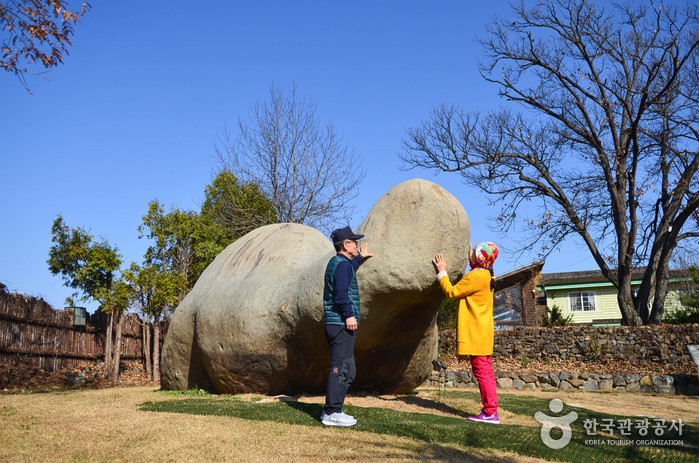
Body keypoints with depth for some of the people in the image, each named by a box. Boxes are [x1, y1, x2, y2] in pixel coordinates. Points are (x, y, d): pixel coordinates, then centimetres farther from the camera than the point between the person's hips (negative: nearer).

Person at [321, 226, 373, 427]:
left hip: (335, 324, 11)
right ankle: (332, 413, -5)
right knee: (341, 369, -8)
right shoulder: (342, 264, -11)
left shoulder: (335, 262, 20)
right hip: (342, 324, -11)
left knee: (348, 370, 14)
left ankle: (332, 410, 18)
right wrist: (349, 315, -24)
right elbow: (341, 293, -22)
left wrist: (360, 257, 50)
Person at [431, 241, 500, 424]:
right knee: (485, 372, 11)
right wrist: (472, 263, 35)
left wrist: (442, 272, -1)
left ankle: (490, 412, -6)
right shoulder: (487, 276, 13)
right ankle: (490, 411, 15)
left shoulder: (475, 276, -16)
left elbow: (451, 292, -12)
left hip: (476, 332, -10)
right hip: (483, 331, 10)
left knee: (482, 371, -8)